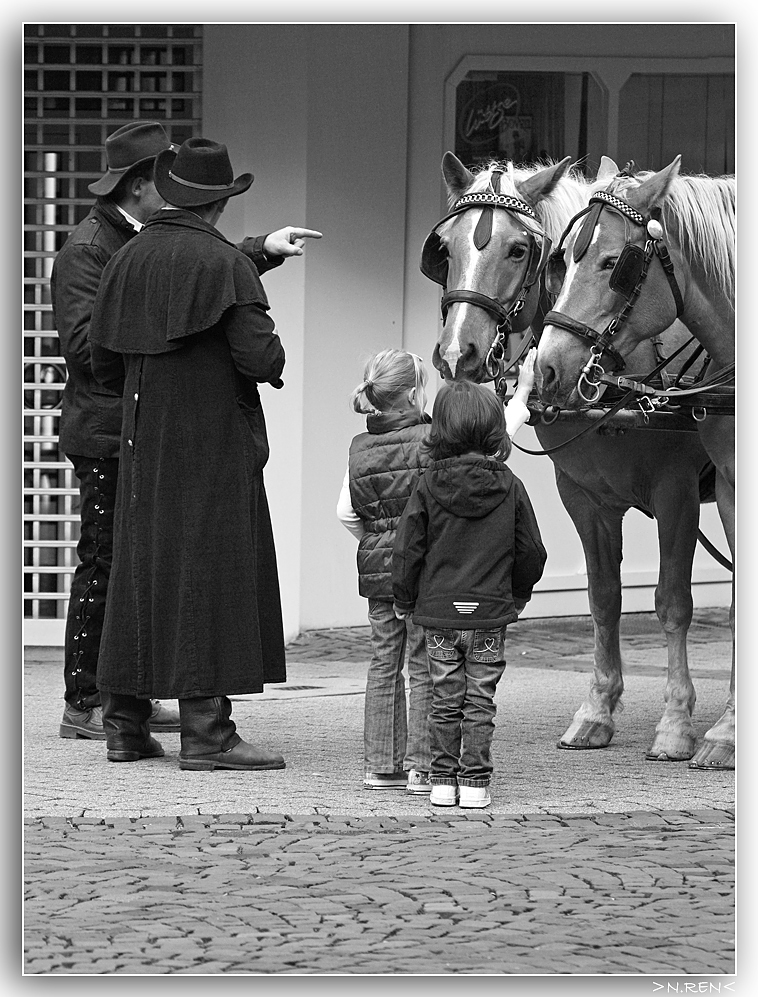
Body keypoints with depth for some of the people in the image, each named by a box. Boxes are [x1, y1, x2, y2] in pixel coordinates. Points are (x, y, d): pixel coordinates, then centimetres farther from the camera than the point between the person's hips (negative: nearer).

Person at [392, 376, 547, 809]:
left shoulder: (429, 485, -6)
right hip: (491, 611, 0)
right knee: (480, 701, 5)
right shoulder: (509, 486, -5)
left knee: (445, 700, 9)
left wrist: (406, 599, 10)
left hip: (439, 611, 0)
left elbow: (408, 549, -4)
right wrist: (519, 593, 19)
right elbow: (531, 551, 1)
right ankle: (475, 782, 3)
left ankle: (444, 780, 10)